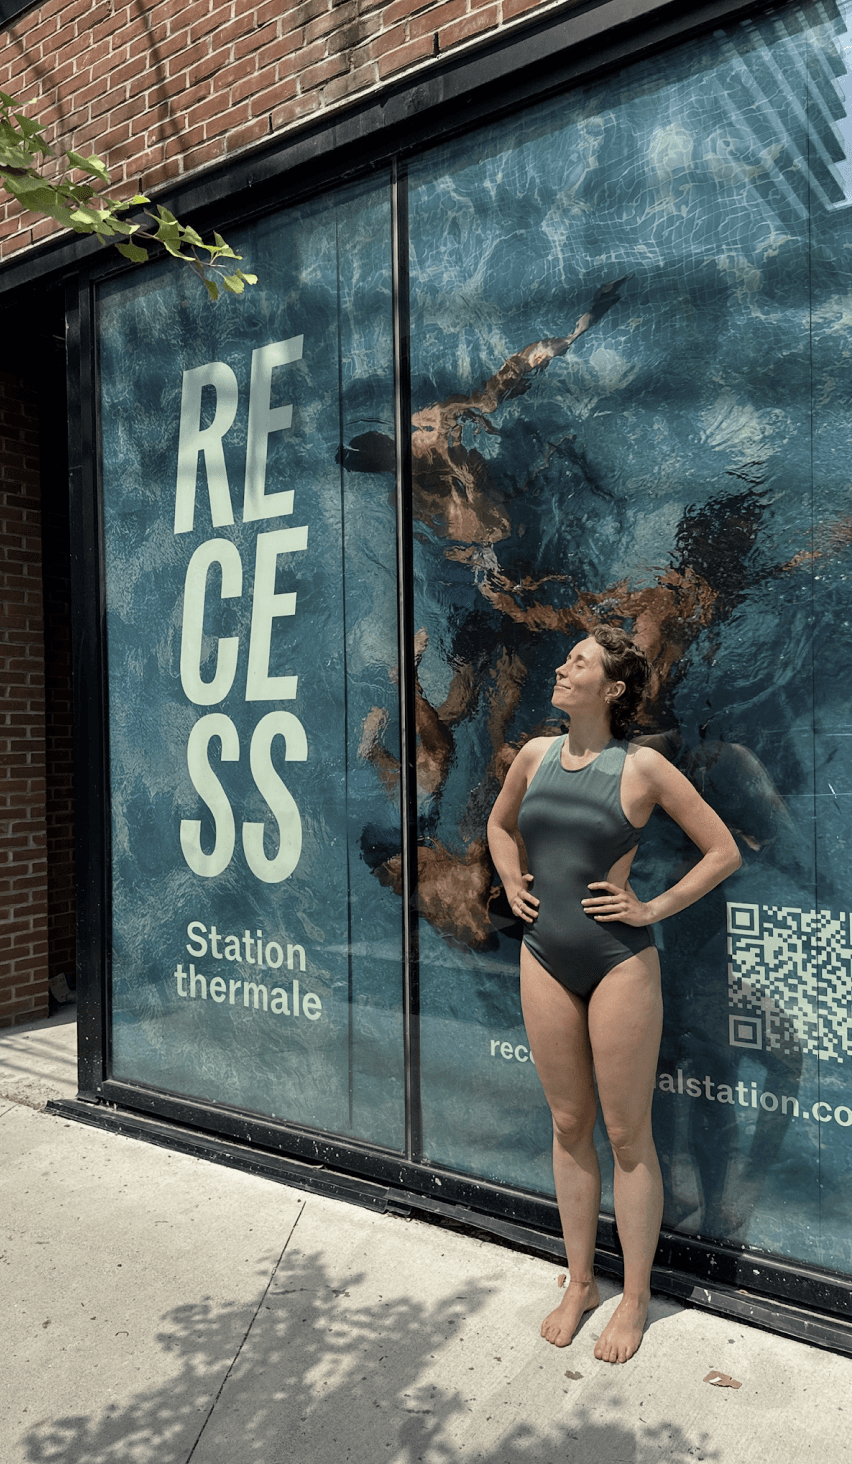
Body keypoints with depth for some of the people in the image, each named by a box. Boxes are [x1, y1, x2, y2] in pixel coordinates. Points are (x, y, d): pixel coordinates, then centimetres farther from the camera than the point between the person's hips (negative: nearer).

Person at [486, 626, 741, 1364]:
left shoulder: (643, 767, -10)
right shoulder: (536, 754, 3)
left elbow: (723, 851, -5)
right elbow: (501, 824, 22)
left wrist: (653, 908, -8)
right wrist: (512, 885, 9)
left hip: (619, 962, -4)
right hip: (545, 958, 5)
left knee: (628, 1135, 8)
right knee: (570, 1126, 16)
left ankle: (635, 1299, 26)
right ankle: (580, 1283, 33)